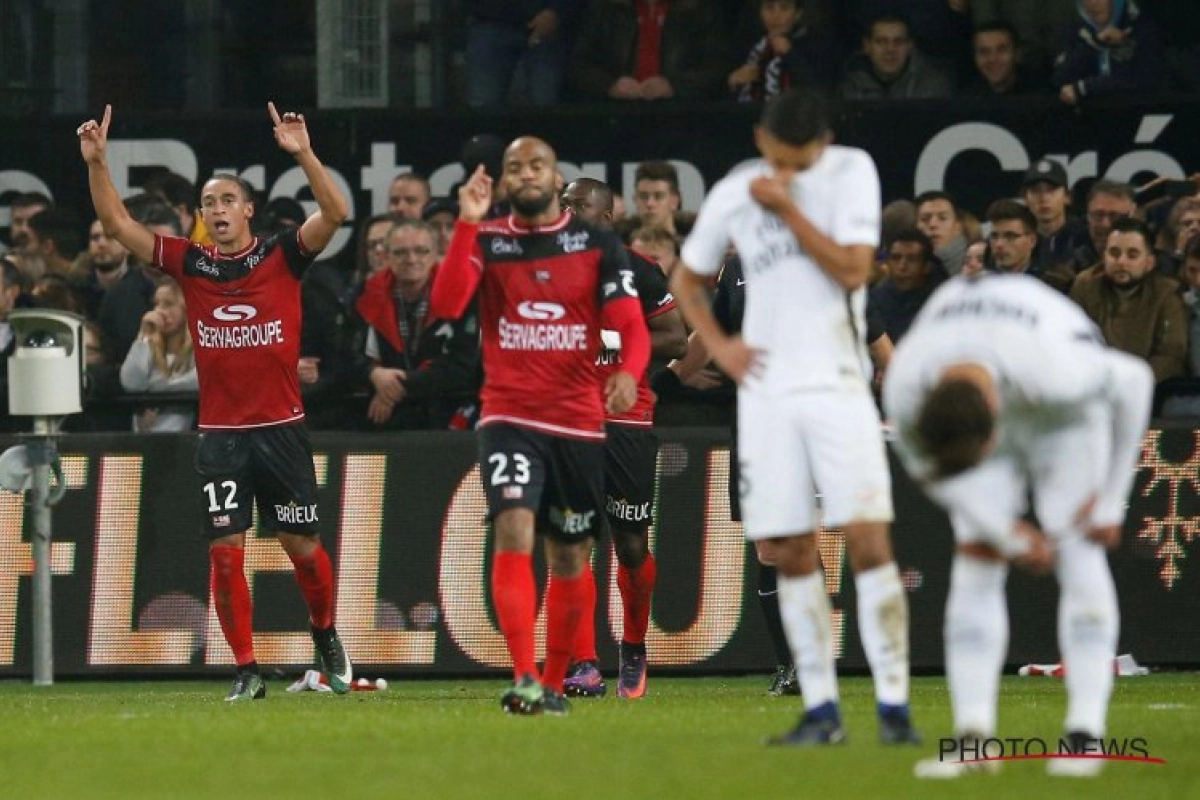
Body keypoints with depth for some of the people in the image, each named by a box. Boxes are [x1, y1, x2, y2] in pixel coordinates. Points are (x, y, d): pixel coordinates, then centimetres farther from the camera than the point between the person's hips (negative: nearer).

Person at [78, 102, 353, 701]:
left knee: (302, 545, 4)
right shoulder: (190, 264, 6)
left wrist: (303, 154, -28)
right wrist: (96, 163, -10)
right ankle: (247, 670, 1)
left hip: (281, 427, -2)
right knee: (225, 551, -5)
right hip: (219, 434, 2)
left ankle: (325, 634, 31)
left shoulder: (282, 256, 0)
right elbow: (117, 225, 3)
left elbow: (335, 213, -15)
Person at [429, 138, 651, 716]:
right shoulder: (486, 241, 3)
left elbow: (632, 326, -3)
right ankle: (523, 680, -26)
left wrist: (628, 372, -24)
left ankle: (554, 683, 25)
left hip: (580, 423, 2)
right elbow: (445, 305, -12)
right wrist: (467, 223, -17)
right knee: (514, 530, -21)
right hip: (509, 418, -1)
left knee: (570, 559, 9)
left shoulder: (598, 246, 3)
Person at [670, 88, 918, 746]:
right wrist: (718, 346, 6)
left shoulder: (851, 173, -1)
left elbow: (853, 270, -12)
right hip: (766, 390, 3)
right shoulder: (733, 195, 6)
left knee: (868, 539, -13)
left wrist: (788, 210, -12)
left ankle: (893, 703, -12)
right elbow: (687, 279, 20)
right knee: (789, 553, 1)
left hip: (837, 382, -3)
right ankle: (821, 709, 6)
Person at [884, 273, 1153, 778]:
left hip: (1064, 415, -2)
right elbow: (925, 467, -14)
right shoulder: (903, 390, -36)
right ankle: (973, 738, -15)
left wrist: (1111, 499, -17)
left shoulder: (1054, 373, -45)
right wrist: (1006, 534, -15)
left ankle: (1085, 736, -19)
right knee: (974, 562, -12)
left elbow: (1133, 382, -23)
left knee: (1080, 554, -16)